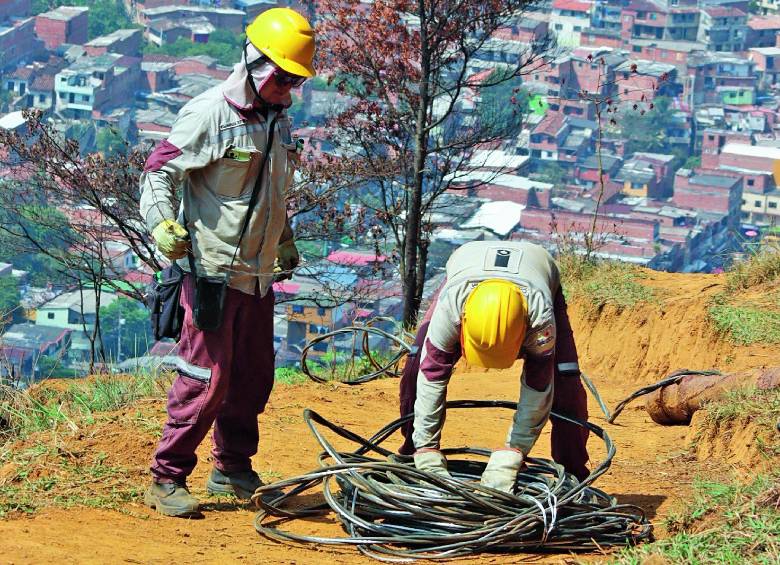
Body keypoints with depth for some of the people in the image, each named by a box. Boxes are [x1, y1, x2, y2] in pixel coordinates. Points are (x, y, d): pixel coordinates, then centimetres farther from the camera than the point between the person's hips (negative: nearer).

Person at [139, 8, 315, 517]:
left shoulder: (278, 120, 14)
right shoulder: (210, 114, -12)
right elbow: (160, 170, -13)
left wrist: (285, 241, 37)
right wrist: (162, 222, -29)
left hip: (258, 274, 8)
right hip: (214, 269, -8)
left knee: (253, 377, 13)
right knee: (207, 378, -10)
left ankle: (233, 470, 27)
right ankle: (167, 479, -3)